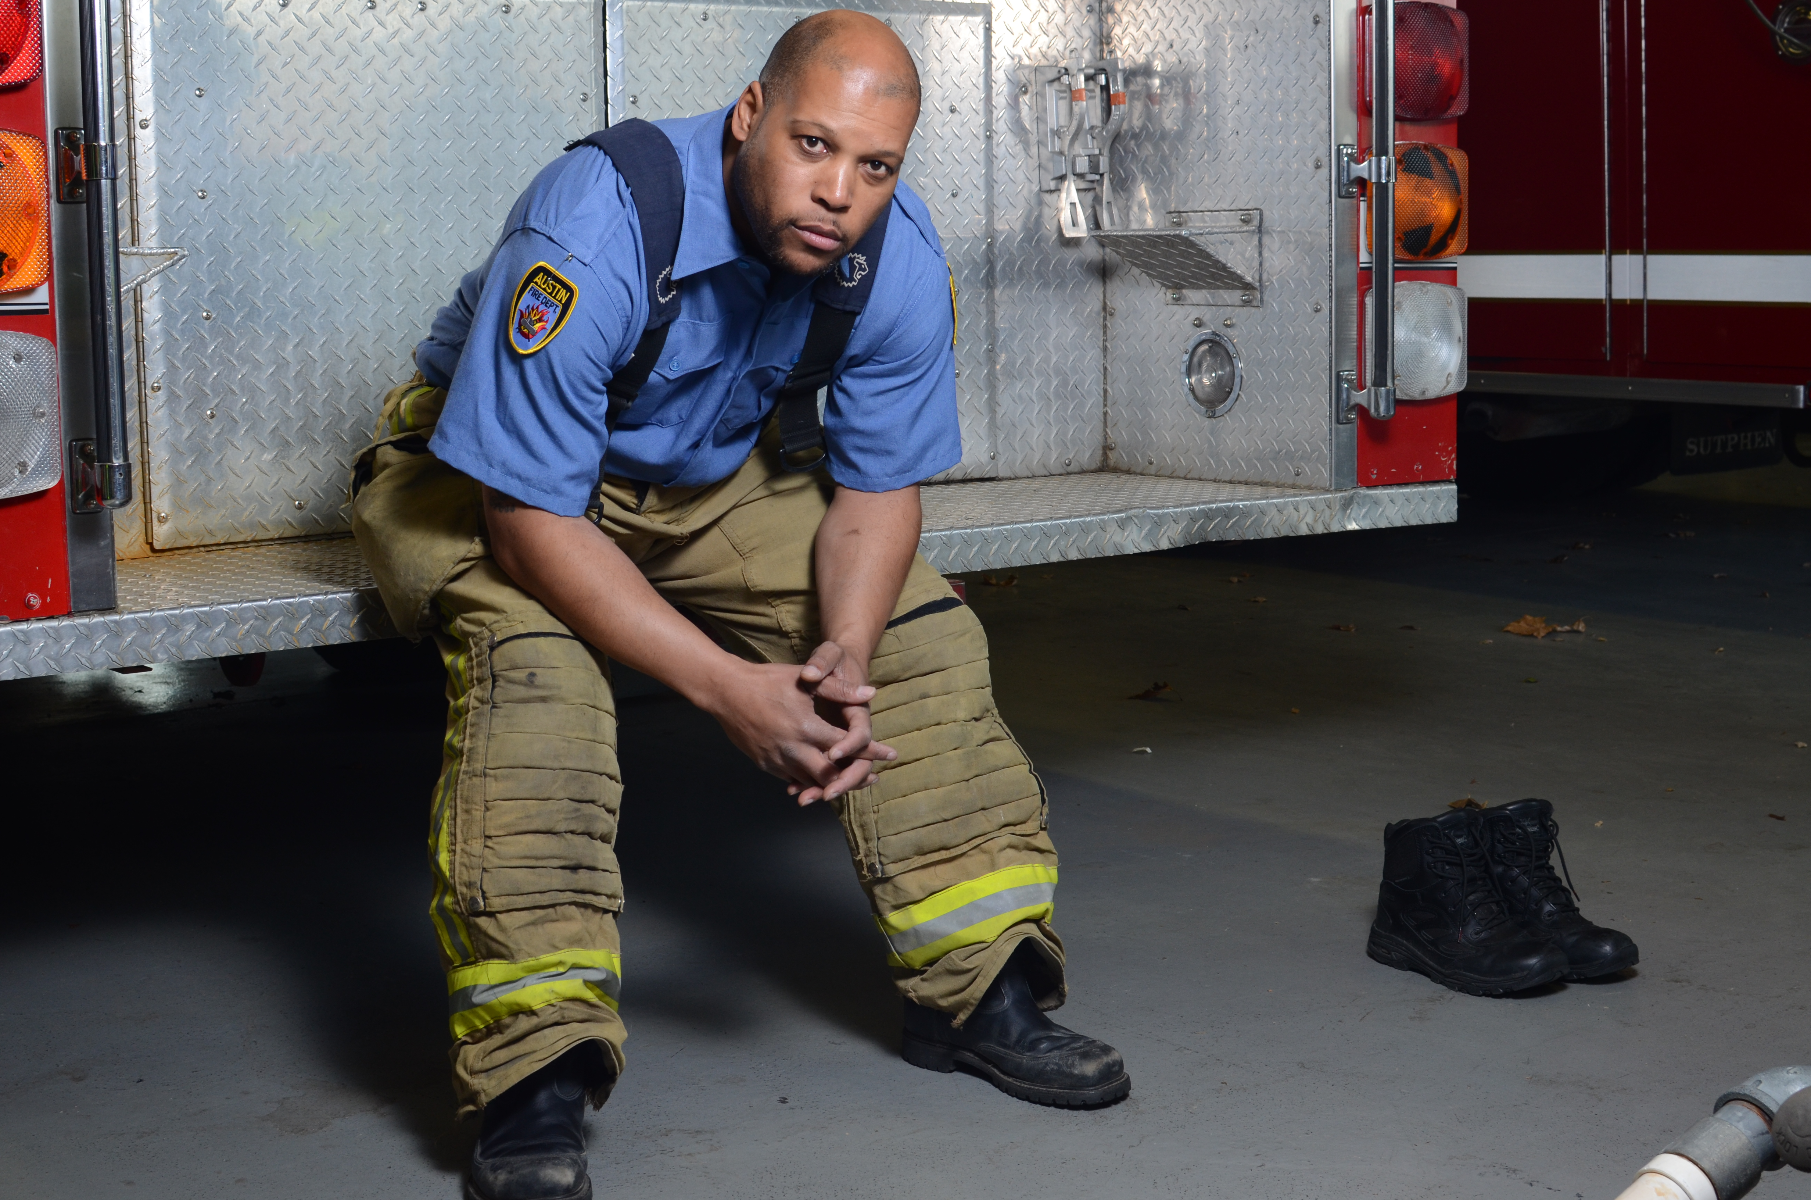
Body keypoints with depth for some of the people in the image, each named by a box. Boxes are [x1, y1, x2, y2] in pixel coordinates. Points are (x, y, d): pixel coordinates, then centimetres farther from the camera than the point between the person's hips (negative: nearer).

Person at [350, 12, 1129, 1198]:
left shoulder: (900, 257, -19)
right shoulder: (597, 229, -36)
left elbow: (877, 487, -7)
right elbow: (530, 516, -33)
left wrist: (842, 659, -27)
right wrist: (727, 687, -37)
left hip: (718, 477, 6)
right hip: (492, 473, -5)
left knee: (922, 625, -7)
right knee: (530, 662, -34)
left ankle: (979, 990, 3)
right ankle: (534, 1081, -32)